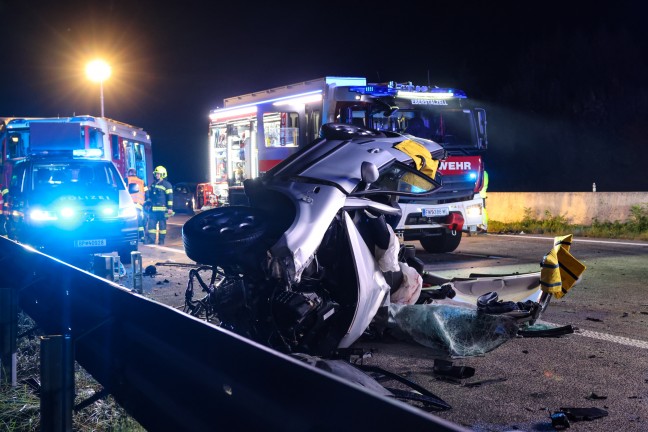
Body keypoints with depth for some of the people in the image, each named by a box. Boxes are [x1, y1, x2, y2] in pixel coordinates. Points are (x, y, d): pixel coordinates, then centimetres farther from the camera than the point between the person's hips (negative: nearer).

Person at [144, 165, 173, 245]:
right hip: (153, 209, 6)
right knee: (151, 224, 1)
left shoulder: (167, 185, -5)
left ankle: (161, 240, 6)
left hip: (162, 209, -6)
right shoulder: (153, 184, 17)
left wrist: (170, 208, -14)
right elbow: (149, 195, 28)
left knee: (162, 225, 0)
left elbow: (170, 197, -9)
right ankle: (150, 239, 4)